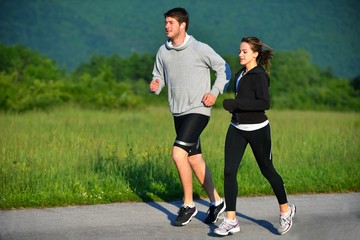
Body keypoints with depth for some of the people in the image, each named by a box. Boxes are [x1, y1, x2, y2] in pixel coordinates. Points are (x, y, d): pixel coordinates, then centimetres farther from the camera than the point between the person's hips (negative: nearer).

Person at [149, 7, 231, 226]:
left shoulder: (200, 49, -10)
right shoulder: (163, 52, 6)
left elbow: (223, 69, 1)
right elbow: (159, 77, 17)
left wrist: (215, 93, -9)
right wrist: (155, 86, -6)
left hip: (198, 111, -6)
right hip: (178, 112, 7)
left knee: (179, 153, -18)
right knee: (195, 159, 11)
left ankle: (189, 205, -3)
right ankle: (216, 202, 25)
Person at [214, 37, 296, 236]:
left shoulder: (259, 75, -13)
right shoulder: (240, 75, 12)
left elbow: (265, 103, -24)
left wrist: (236, 103, -26)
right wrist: (233, 105, 11)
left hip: (257, 129, -7)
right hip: (237, 129, 7)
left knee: (267, 170, 7)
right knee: (229, 171, -5)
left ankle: (285, 210, 28)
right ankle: (231, 220, -3)